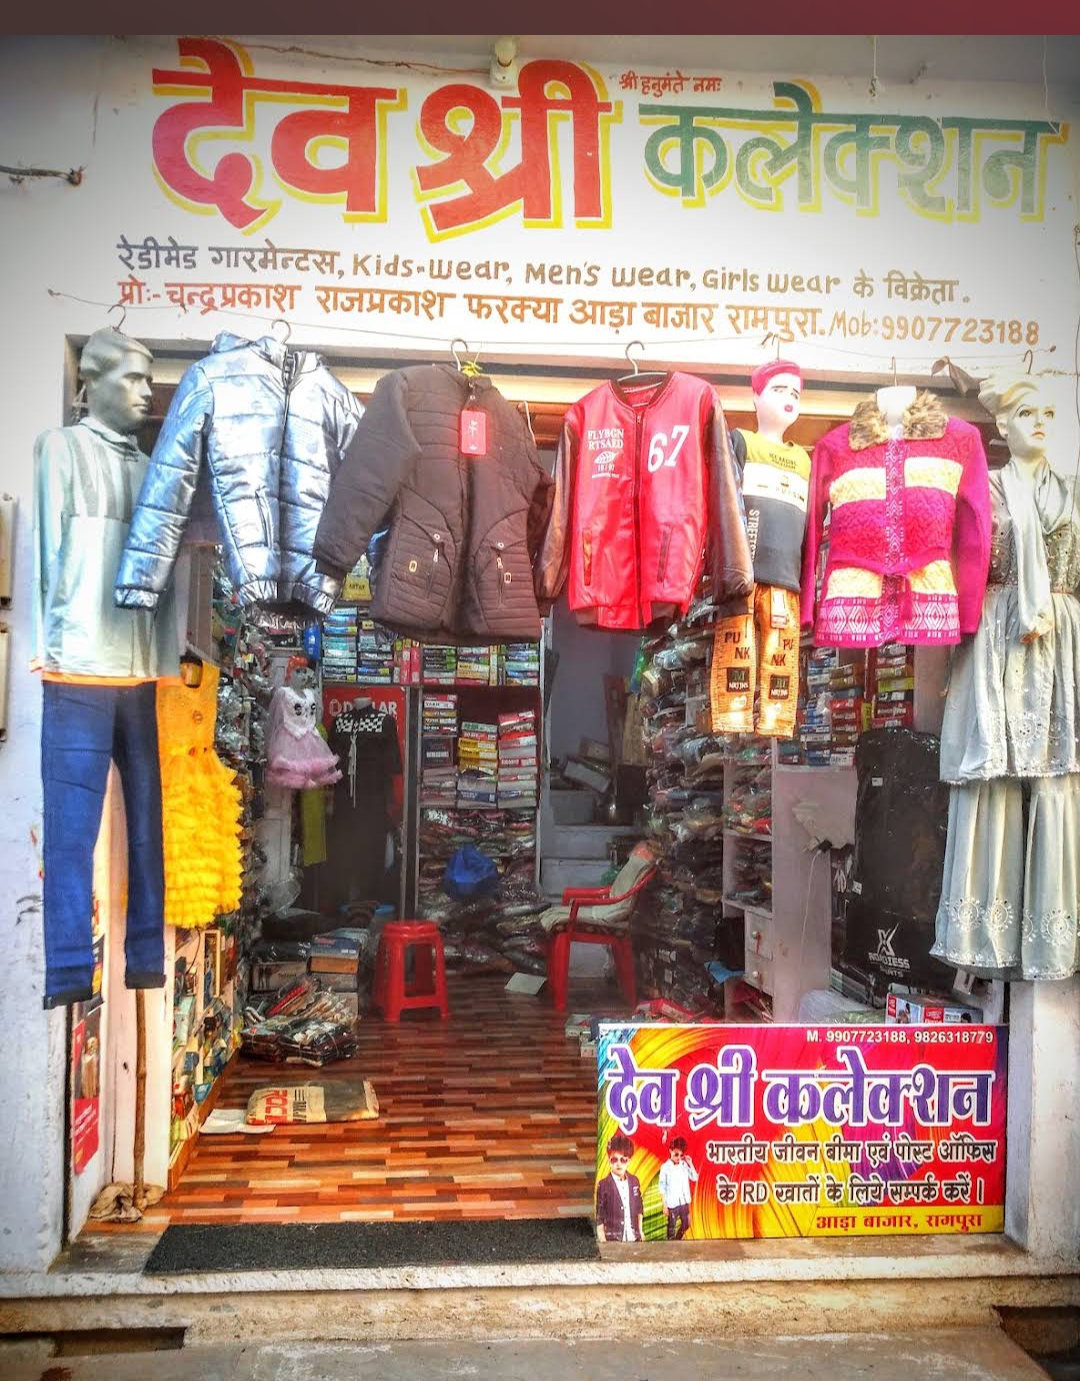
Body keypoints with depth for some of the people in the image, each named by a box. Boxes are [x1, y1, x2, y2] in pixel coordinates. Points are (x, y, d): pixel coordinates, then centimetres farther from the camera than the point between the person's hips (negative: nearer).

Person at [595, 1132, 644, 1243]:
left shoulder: (634, 1181, 3)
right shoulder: (603, 1185, -10)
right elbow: (599, 1218, -7)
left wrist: (640, 1231, 13)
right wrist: (603, 1242, -10)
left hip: (634, 1238, 4)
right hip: (613, 1241, -4)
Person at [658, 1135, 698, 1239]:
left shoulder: (684, 1164, -2)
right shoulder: (665, 1167, -13)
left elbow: (695, 1178, 0)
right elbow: (662, 1188, -9)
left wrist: (690, 1164, -11)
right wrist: (665, 1205, -8)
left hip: (684, 1202, 4)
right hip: (672, 1203, -4)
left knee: (686, 1225, 18)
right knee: (672, 1227, 7)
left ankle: (678, 1240, 41)